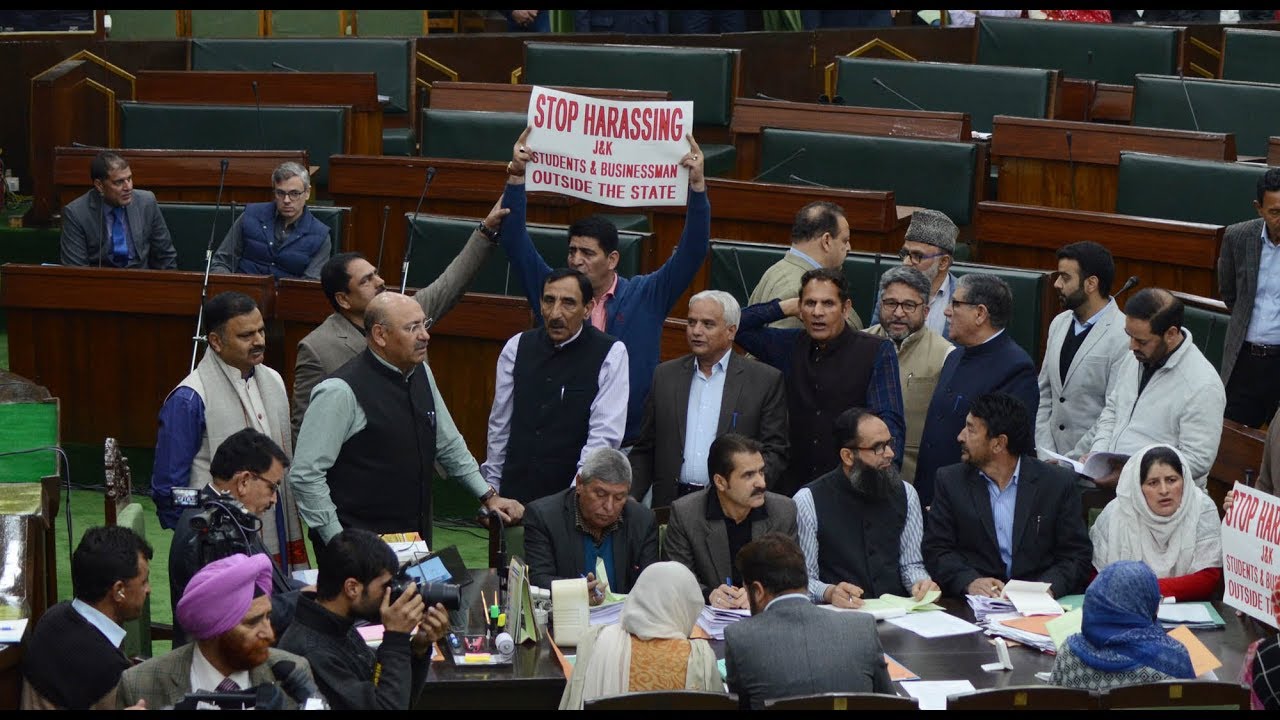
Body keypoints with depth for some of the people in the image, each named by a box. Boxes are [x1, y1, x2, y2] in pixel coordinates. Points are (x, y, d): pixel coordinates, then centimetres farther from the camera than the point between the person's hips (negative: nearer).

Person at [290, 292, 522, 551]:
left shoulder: (421, 374, 6)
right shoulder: (342, 392, -18)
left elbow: (449, 445, 19)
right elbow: (305, 474, -17)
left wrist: (489, 496, 15)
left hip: (417, 539, 7)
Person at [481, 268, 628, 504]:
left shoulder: (611, 354, -4)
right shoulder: (517, 347, 8)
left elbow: (605, 434, -10)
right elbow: (499, 424, 12)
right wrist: (491, 489, 11)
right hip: (516, 493, 3)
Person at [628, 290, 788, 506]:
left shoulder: (765, 380, 5)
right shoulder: (665, 375, 16)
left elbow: (774, 453, 3)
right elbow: (644, 451, 17)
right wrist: (629, 500, 5)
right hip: (671, 505, 2)